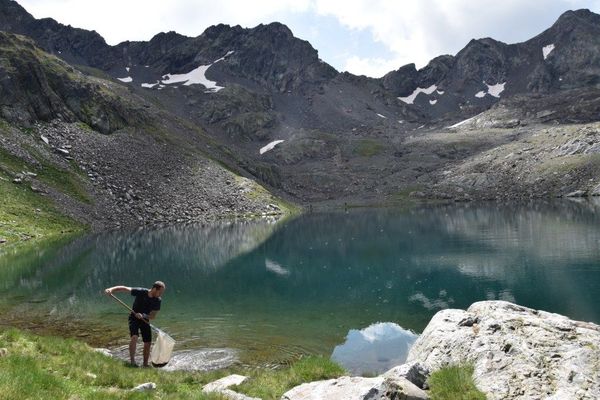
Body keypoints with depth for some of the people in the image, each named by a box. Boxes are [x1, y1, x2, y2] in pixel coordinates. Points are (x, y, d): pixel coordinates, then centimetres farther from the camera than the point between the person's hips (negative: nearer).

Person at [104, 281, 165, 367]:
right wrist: (111, 289, -38)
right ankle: (132, 361, -20)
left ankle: (145, 364, 16)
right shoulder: (141, 292, -24)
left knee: (148, 343, 1)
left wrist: (143, 316, -30)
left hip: (145, 320, 3)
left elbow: (153, 316, -12)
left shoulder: (158, 300, -15)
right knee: (134, 337, -26)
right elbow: (124, 288, -24)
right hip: (134, 318, -3)